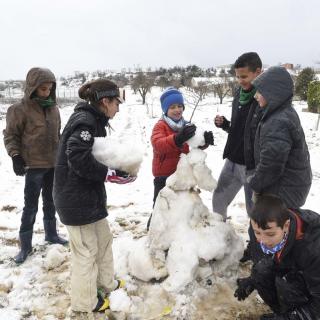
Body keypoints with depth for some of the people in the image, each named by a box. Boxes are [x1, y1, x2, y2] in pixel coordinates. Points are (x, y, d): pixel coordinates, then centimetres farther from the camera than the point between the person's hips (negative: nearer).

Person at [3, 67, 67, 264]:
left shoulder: (53, 108, 5)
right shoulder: (20, 109, -10)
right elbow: (10, 135, -6)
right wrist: (15, 156, -16)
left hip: (54, 164, 5)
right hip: (34, 166, -5)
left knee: (50, 202, 18)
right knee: (31, 206, 2)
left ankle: (51, 234, 35)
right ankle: (25, 245, 15)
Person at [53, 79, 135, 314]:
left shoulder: (93, 120, 12)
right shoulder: (84, 121, -19)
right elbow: (78, 158, -29)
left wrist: (118, 167, 0)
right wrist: (111, 174, -22)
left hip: (90, 194, 10)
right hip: (75, 198, -10)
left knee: (104, 239, 21)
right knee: (86, 249, 4)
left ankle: (106, 284, 40)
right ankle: (86, 302, 22)